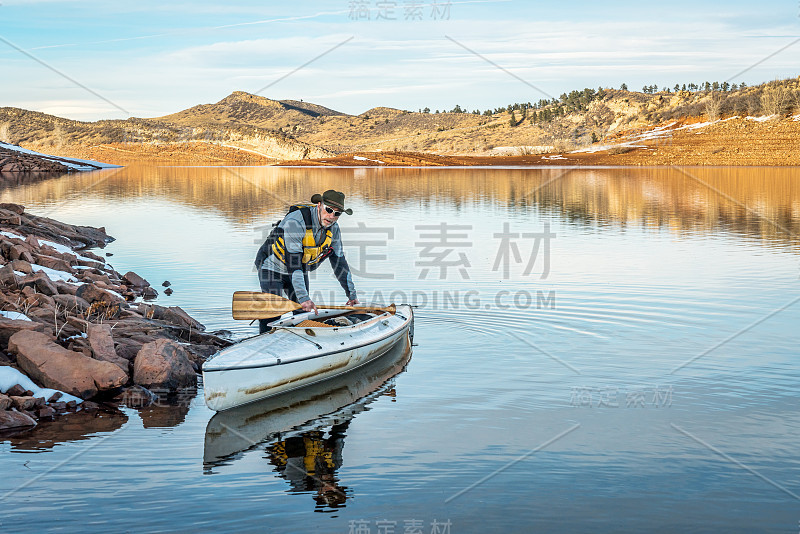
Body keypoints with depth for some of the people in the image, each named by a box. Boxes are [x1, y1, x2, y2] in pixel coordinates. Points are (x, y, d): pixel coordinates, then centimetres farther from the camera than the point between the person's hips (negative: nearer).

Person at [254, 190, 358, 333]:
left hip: (300, 271, 6)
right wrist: (303, 298, -42)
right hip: (273, 267, -6)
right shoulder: (295, 222, -32)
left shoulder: (333, 228, -10)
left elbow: (339, 262, 1)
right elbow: (293, 262, -37)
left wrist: (352, 294, 2)